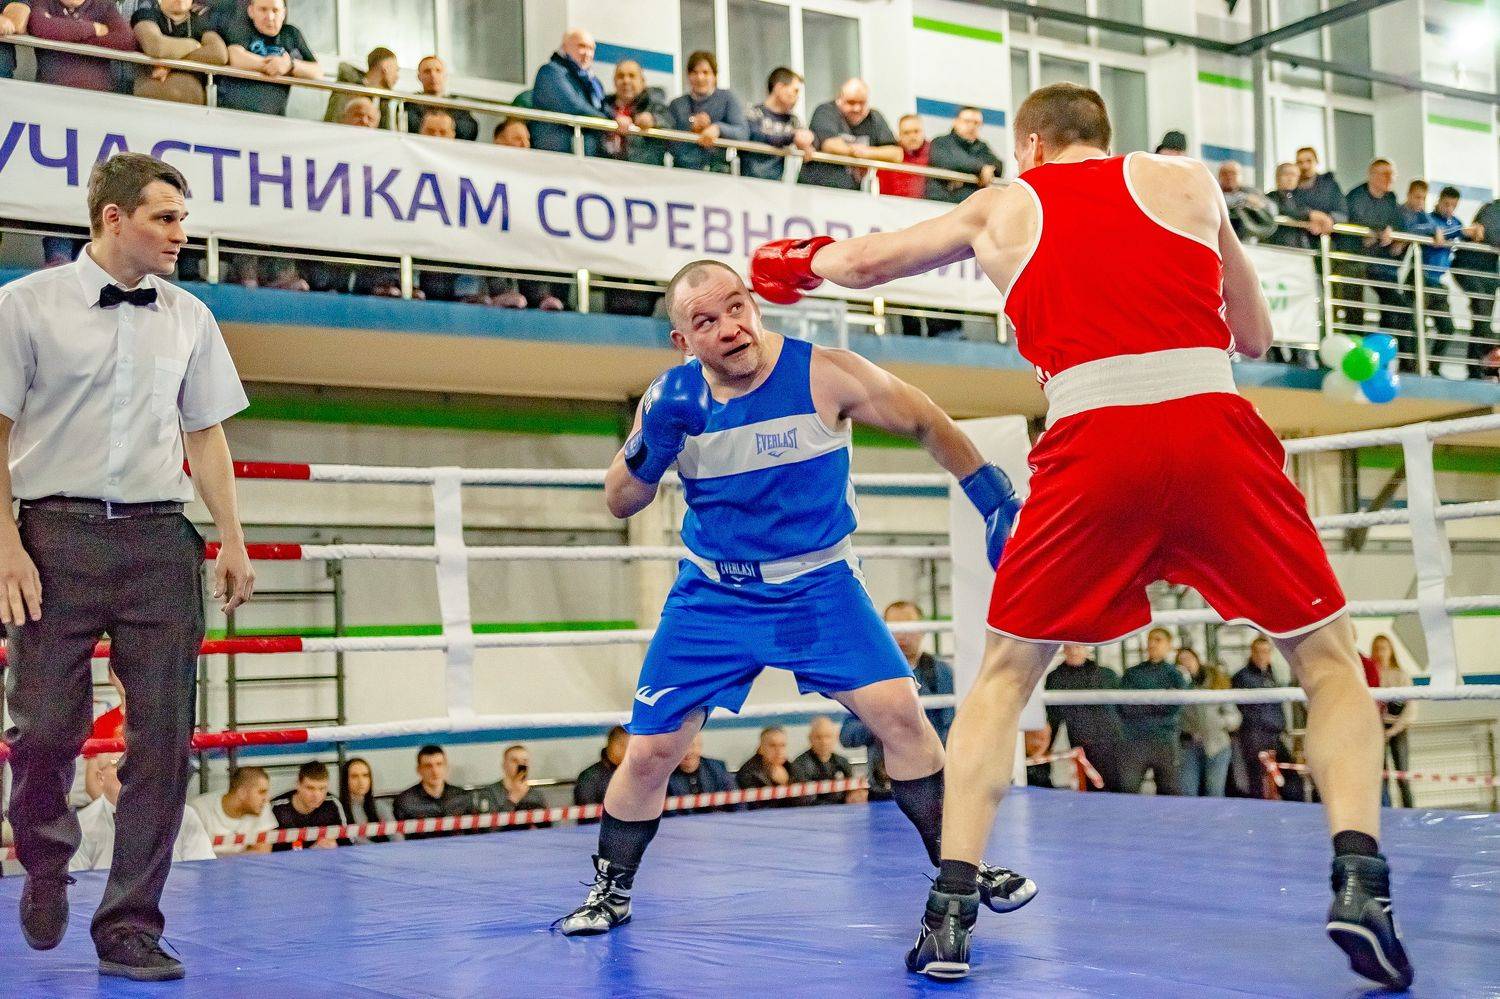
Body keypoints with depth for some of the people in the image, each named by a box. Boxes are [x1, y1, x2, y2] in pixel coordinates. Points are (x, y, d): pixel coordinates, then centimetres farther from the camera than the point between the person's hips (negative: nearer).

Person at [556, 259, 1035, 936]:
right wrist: (651, 445, -22)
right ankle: (610, 892, 23)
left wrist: (997, 502, -4)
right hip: (714, 594, 2)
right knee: (650, 752, -1)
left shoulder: (825, 375, -16)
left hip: (819, 585, -1)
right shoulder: (671, 399, -9)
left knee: (900, 714, -15)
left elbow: (927, 426, -4)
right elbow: (621, 503, -1)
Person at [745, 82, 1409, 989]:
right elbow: (1255, 339, 23)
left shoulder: (1001, 210, 21)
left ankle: (950, 912, 10)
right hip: (1214, 426, 0)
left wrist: (801, 263, 56)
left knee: (1006, 674, 18)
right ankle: (1360, 883, -5)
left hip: (1091, 440, 1)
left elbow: (859, 262, 35)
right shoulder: (1185, 181, 19)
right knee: (1331, 658, 14)